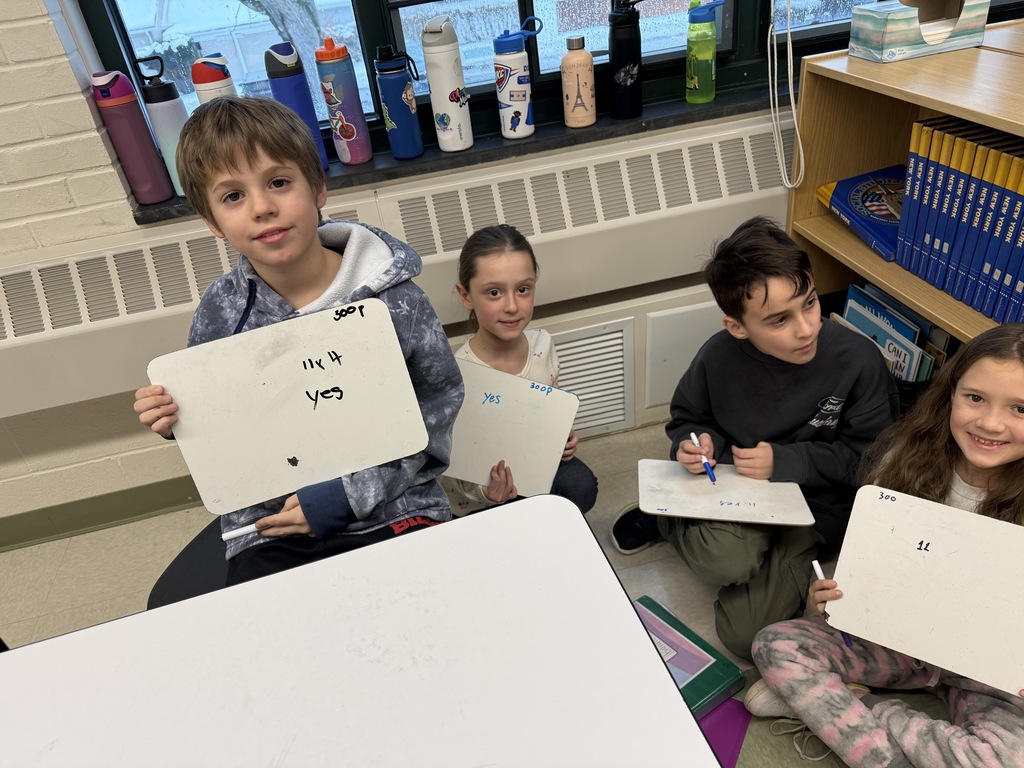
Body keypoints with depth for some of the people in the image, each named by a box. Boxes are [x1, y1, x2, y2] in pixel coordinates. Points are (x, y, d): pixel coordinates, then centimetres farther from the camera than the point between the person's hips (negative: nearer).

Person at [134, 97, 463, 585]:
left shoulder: (391, 298, -11)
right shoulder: (220, 310, -2)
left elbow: (439, 404, -7)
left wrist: (351, 494, -13)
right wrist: (176, 420, -11)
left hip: (392, 513, -2)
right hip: (269, 532, 3)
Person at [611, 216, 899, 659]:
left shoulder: (859, 361, -18)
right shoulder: (719, 357, -13)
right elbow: (687, 418, 6)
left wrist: (786, 461, -19)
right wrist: (695, 442, -18)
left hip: (817, 502, 0)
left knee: (745, 635, -15)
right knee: (725, 561, -33)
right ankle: (666, 518, 1)